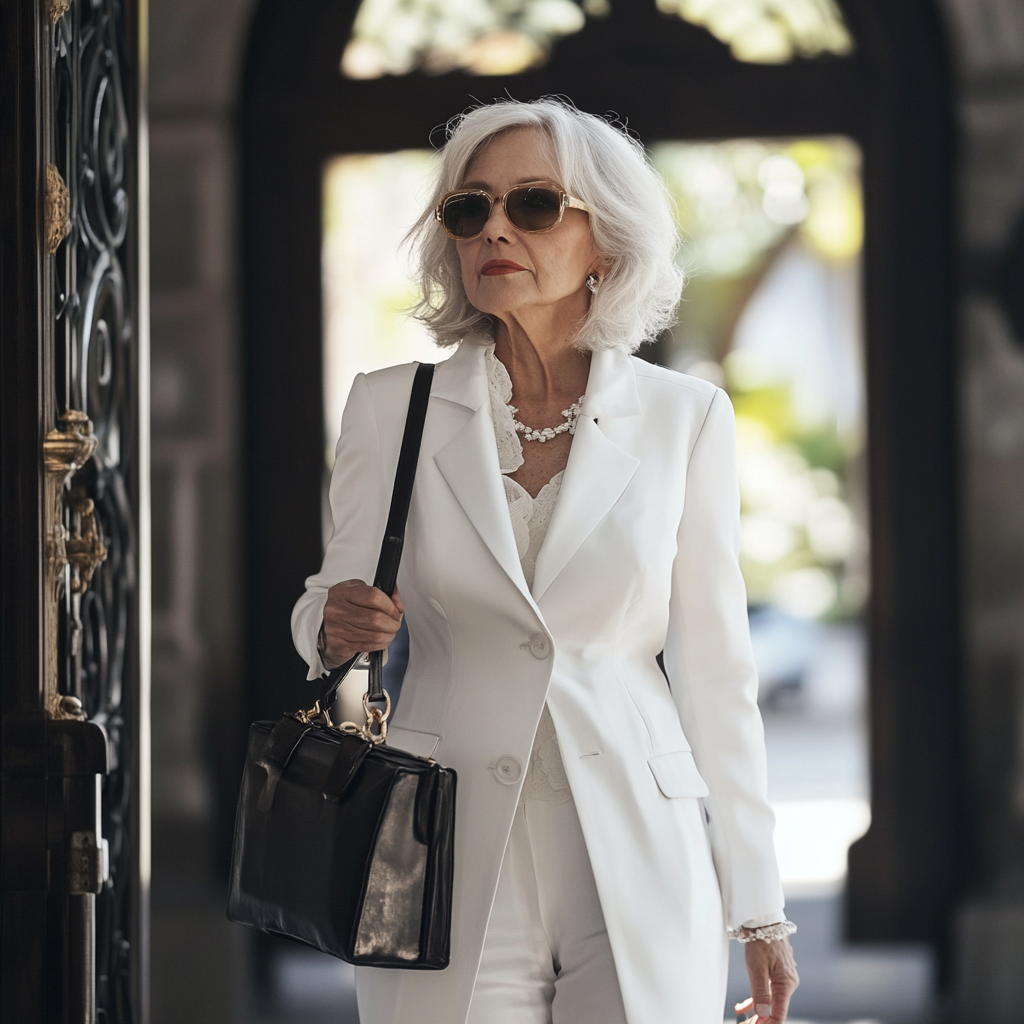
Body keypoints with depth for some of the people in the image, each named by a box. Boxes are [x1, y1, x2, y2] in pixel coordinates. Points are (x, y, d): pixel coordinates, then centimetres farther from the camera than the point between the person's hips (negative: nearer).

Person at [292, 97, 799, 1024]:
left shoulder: (683, 417, 2)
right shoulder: (393, 407, 3)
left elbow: (714, 668, 4)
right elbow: (331, 607, 11)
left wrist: (759, 909, 4)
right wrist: (337, 627, -14)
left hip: (639, 868, 0)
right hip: (450, 872, 0)